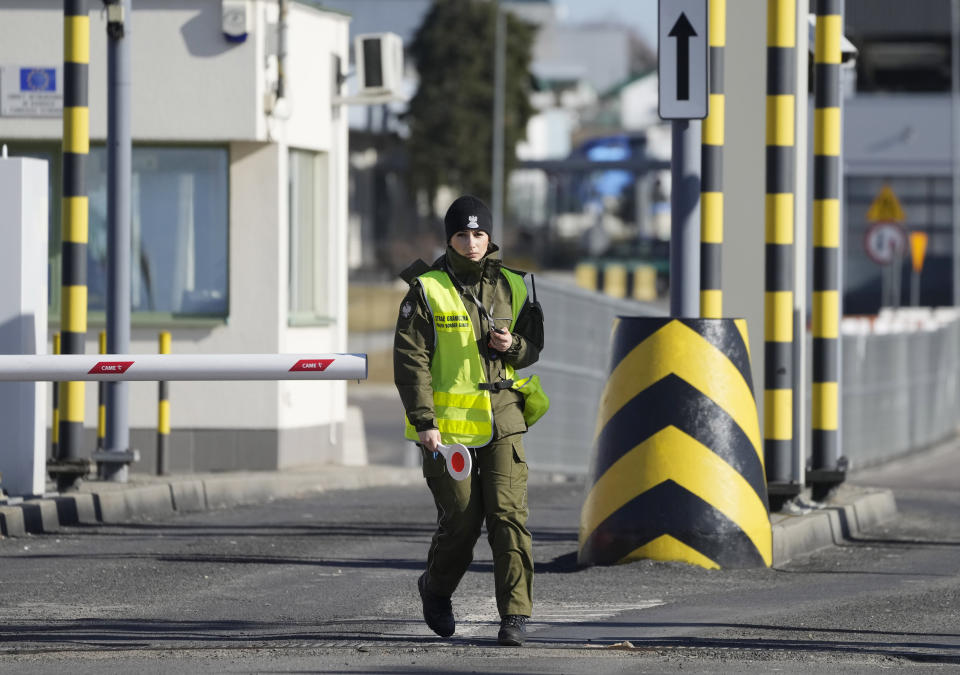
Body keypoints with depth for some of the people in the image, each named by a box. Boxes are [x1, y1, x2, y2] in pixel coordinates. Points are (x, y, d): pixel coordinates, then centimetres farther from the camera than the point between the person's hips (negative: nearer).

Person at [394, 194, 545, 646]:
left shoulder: (511, 287, 7)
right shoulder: (426, 291, -4)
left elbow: (535, 346, 17)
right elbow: (411, 359, -8)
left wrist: (513, 346, -8)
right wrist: (424, 423, -15)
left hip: (502, 419, 3)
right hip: (447, 423, -3)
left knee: (509, 515, -9)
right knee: (460, 520, 2)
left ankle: (514, 614, -6)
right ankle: (435, 591, 30)